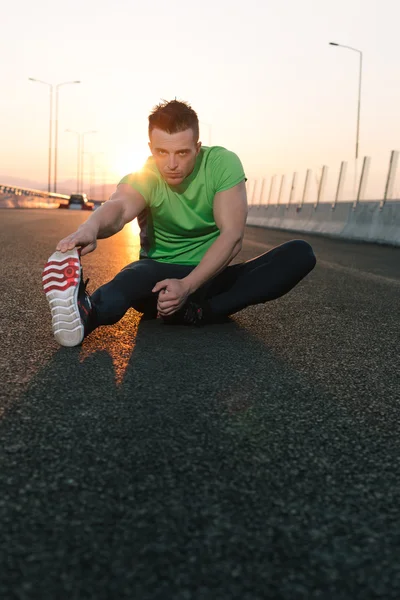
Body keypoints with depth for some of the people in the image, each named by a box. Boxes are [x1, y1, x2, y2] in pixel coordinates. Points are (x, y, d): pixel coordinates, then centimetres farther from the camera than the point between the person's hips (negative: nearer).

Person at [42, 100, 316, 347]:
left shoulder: (223, 163, -12)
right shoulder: (144, 176, -12)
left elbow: (232, 235, -22)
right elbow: (119, 208, -35)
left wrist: (188, 285, -36)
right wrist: (91, 227, -61)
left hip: (212, 273, 2)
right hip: (161, 271, -1)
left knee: (301, 253, -21)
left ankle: (199, 312, -33)